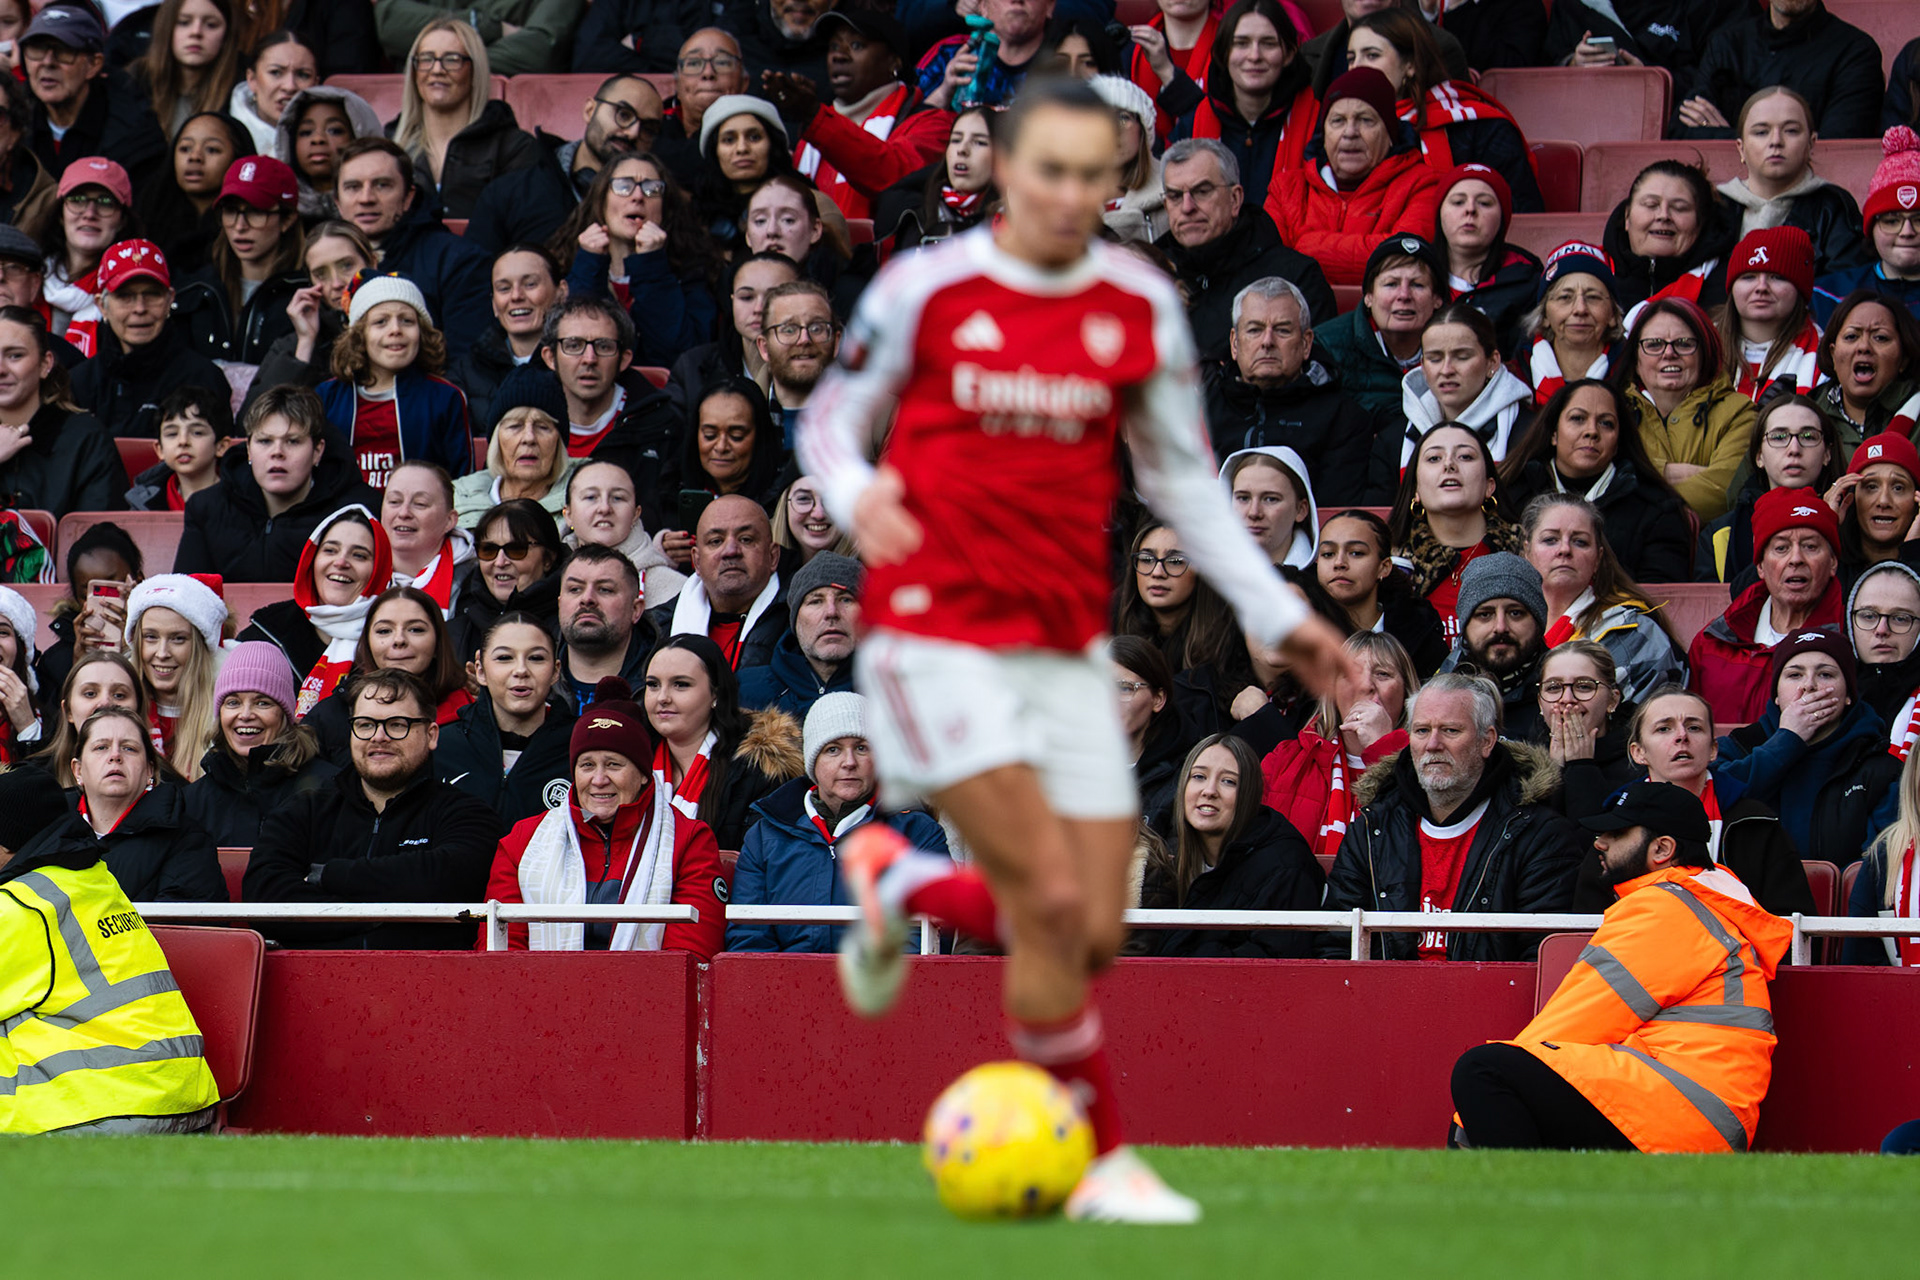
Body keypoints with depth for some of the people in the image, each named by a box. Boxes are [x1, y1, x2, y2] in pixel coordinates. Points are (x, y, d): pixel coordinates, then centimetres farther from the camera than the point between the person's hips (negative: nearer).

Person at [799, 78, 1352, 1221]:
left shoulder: (1142, 306, 5)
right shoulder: (926, 288, -4)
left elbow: (1182, 475, 14)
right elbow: (832, 421, 7)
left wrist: (1277, 614, 9)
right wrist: (858, 494, -16)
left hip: (1067, 645, 5)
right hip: (940, 633, -5)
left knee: (1095, 937, 1)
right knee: (1055, 903, -16)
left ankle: (897, 881, 28)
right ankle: (1104, 1160, -2)